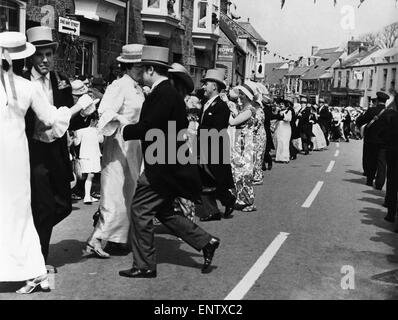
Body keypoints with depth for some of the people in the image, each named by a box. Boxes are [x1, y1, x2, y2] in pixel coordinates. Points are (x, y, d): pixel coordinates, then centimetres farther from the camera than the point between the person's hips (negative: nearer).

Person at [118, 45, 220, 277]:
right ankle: (206, 242, 21)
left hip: (163, 166, -10)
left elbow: (146, 128, -25)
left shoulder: (163, 94, -18)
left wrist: (122, 130, -9)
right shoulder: (170, 92, 13)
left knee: (140, 209, -2)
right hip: (169, 165, 10)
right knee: (164, 212, 18)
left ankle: (144, 265, 8)